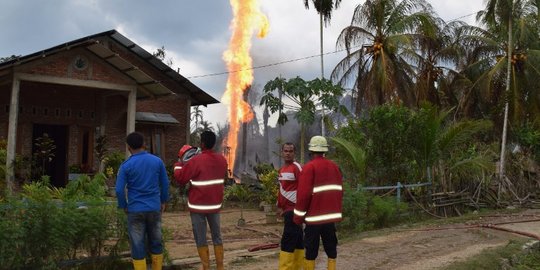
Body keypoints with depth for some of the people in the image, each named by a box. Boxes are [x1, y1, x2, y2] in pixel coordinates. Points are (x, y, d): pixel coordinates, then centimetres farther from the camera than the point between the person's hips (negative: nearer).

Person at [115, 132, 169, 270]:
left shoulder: (126, 165, -8)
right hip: (155, 208, 3)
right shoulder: (157, 161, 0)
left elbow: (119, 190, -10)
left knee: (138, 246, 5)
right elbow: (165, 184, 5)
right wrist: (163, 201, 16)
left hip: (135, 210, -3)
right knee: (156, 242, 14)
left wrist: (124, 206, 5)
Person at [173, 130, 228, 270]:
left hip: (198, 206, -5)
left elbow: (180, 178, -9)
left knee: (200, 238, 5)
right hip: (215, 204, 5)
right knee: (217, 236, 15)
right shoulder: (222, 160, 1)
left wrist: (178, 165, 10)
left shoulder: (196, 161, -17)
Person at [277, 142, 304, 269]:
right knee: (297, 240, 12)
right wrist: (279, 206, 18)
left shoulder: (297, 168, -13)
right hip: (287, 209, 9)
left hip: (294, 210, -9)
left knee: (287, 241, -8)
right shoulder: (282, 169, 14)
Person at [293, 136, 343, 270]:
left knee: (311, 250, 2)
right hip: (331, 215, 5)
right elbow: (340, 191, 13)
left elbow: (303, 194, -16)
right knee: (331, 249, 13)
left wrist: (298, 216, -7)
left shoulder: (309, 167, -12)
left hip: (314, 216, -5)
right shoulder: (334, 166, 7)